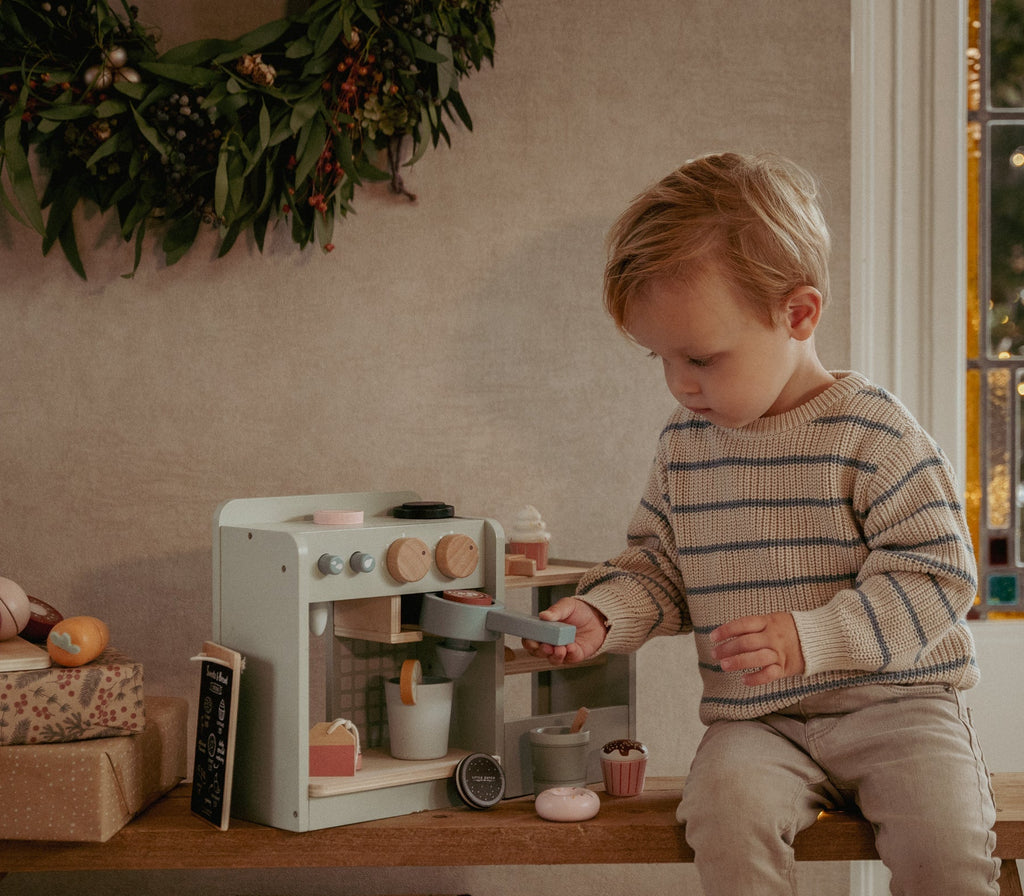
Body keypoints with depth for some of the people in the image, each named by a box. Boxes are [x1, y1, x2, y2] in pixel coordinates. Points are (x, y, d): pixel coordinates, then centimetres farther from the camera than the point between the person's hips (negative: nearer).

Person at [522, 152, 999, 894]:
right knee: (727, 805, -28)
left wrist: (811, 639, -22)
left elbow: (936, 572, -11)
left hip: (891, 700, -3)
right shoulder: (685, 442, 7)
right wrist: (601, 613, -3)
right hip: (756, 721, 3)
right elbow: (658, 565, 18)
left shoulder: (872, 434, -10)